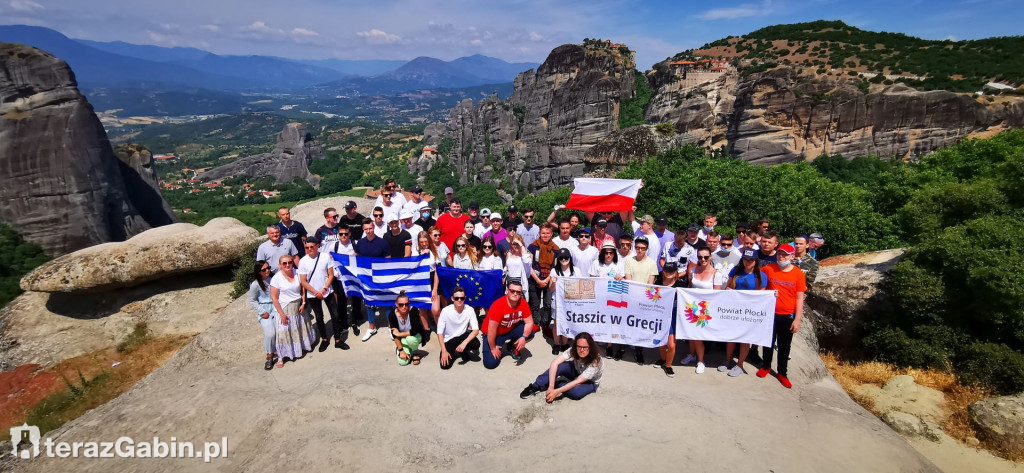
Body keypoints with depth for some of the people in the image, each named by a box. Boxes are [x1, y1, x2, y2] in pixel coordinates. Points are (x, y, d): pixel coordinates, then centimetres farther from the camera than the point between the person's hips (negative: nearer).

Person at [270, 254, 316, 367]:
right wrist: (281, 314, -15)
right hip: (285, 308, -5)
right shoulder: (276, 278, -16)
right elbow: (274, 297, -14)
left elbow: (302, 289, 5)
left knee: (302, 327, 19)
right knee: (284, 332, 0)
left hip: (298, 306, 5)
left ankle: (303, 346, 40)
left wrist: (303, 303, -5)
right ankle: (281, 357, 10)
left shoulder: (297, 273, -4)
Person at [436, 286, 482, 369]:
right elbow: (440, 332, -14)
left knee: (476, 344, -29)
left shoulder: (470, 310, -17)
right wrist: (444, 351, -20)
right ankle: (453, 351, 15)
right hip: (449, 339, -1)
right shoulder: (446, 311, -21)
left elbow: (476, 330, -20)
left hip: (463, 335, 1)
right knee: (445, 365, -19)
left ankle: (464, 351, 7)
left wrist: (464, 343, -34)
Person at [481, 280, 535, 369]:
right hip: (494, 334, -5)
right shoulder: (498, 306, -34)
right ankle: (497, 348, 17)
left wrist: (524, 337, -28)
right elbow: (491, 329, -28)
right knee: (491, 363, -17)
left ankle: (512, 346, 10)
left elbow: (529, 322, -11)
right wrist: (493, 348, -19)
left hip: (511, 329, 5)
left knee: (530, 333, -19)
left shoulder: (523, 304, -18)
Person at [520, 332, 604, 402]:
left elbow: (578, 382, -38)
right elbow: (554, 363, -35)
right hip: (576, 372, 3)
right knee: (560, 366, -31)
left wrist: (557, 391, -42)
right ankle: (536, 387, -20)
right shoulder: (573, 351, -26)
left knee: (575, 392, -38)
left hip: (590, 382, -3)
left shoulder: (595, 362, -35)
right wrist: (551, 387, -44)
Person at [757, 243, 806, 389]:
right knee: (768, 342, 15)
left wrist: (797, 319, -6)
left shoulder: (798, 274, -6)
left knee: (784, 346, 13)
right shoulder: (769, 269, -5)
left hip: (788, 316, 0)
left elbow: (800, 298, -4)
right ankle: (766, 367, 35)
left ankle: (782, 373, 28)